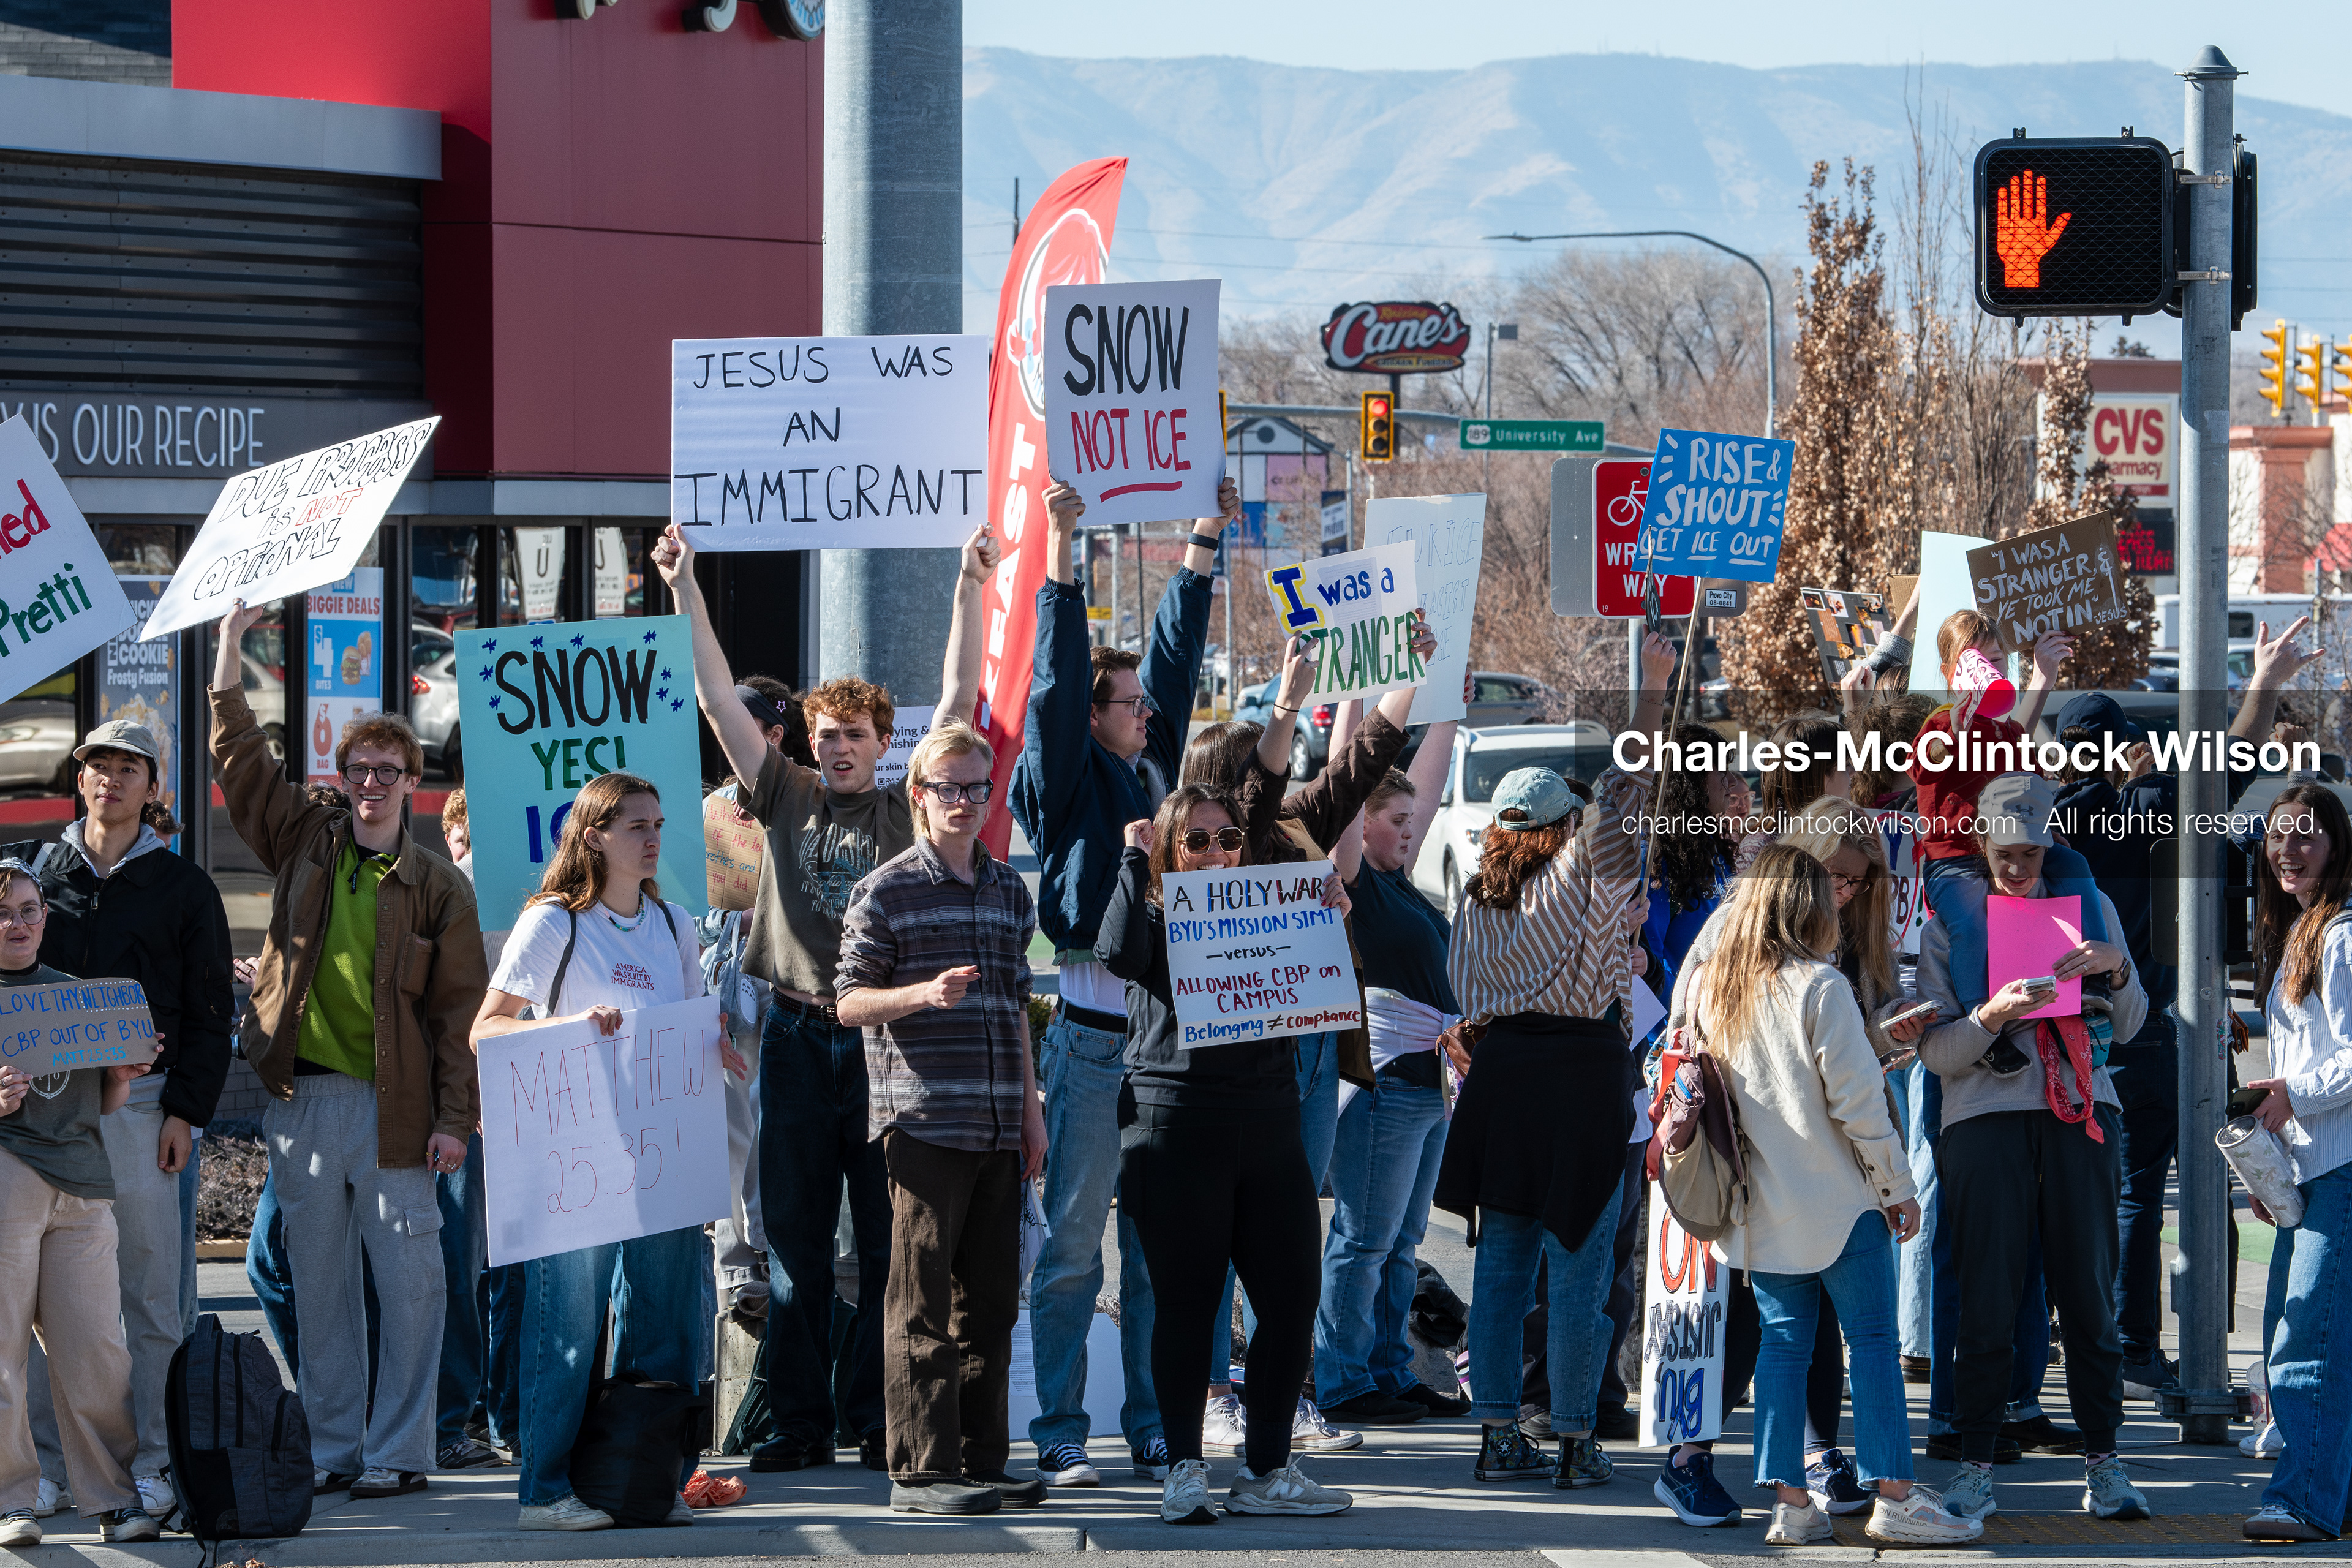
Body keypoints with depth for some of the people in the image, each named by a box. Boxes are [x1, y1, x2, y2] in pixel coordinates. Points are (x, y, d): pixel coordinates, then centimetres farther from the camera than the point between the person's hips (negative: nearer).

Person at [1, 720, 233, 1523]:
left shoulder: (181, 886, 8)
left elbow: (209, 1011, 6)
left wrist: (186, 1110, -3)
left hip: (138, 1103, -1)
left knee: (151, 1290, -2)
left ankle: (148, 1464, 2)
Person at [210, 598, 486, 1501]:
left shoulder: (438, 887, 1)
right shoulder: (304, 845, 9)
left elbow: (460, 1009, 0)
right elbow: (239, 758, 7)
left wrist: (455, 1117, -6)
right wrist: (230, 645, 1)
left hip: (394, 1107, -3)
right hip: (302, 1100, 3)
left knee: (407, 1278, -4)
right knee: (318, 1281, 7)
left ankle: (398, 1452, 2)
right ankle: (332, 1448, 14)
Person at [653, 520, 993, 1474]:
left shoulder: (906, 810, 8)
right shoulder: (788, 798, 10)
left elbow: (959, 698, 1)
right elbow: (719, 698, 5)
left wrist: (971, 590, -7)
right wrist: (684, 590, -2)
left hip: (885, 1037, -1)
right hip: (797, 1037, 1)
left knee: (889, 1243, 1)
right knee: (794, 1242, 4)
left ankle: (873, 1421, 6)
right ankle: (799, 1423, 8)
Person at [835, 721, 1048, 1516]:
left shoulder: (1009, 891, 16)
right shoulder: (885, 892, -2)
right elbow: (852, 1001, -4)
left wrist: (1030, 1107, 20)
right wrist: (923, 993, -22)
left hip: (996, 1126, 6)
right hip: (922, 1119, -6)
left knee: (990, 1299, 8)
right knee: (922, 1303, -6)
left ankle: (982, 1460, 14)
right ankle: (922, 1470, -5)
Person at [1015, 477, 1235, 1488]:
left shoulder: (1150, 773, 14)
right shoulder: (1069, 781, -3)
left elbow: (1174, 660, 20)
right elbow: (1057, 684, -14)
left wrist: (1204, 543, 23)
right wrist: (1061, 554, -17)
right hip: (1092, 1036, -6)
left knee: (1160, 1252, 8)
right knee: (1073, 1249, -2)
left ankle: (1155, 1433, 13)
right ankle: (1058, 1437, 1)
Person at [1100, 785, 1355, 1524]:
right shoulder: (1155, 922, 4)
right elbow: (1119, 951, -17)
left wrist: (1332, 922, -9)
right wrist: (1135, 859, -10)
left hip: (1268, 1125, 4)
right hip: (1177, 1123, -4)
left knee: (1292, 1297, 2)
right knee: (1186, 1305, -1)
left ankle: (1266, 1470, 10)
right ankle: (1185, 1471, 5)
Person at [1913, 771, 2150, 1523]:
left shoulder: (2087, 905, 14)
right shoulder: (1948, 922, 8)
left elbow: (2129, 1027, 18)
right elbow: (1936, 1052, 2)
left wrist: (2116, 970, -3)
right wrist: (1991, 1017, -17)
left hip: (2080, 1109, 1)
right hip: (1985, 1115, -1)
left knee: (2089, 1292, 1)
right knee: (1987, 1300, -4)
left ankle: (2103, 1462, 6)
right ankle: (1975, 1468, 2)